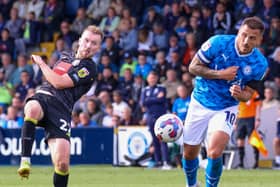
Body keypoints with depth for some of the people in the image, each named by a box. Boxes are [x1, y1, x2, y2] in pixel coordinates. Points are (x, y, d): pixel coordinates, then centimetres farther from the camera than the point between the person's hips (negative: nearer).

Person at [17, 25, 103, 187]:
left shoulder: (89, 68, 3)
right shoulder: (66, 58, 25)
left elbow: (59, 82, -6)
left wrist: (41, 63, 5)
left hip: (60, 109, -4)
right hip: (41, 98, 4)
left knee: (62, 163, -18)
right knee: (33, 109, -37)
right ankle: (25, 160, -37)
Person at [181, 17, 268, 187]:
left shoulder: (260, 64, -12)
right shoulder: (218, 43, -18)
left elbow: (248, 94, -1)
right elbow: (193, 67, -11)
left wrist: (239, 95, -25)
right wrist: (220, 74, -23)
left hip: (226, 109, -1)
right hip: (200, 104, 1)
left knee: (214, 153, -24)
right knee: (189, 153, 10)